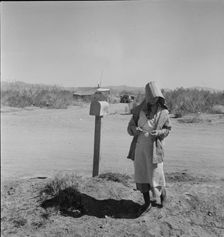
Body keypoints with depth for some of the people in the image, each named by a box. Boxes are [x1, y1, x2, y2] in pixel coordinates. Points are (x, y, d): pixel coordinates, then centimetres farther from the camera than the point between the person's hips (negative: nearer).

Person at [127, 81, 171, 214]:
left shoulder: (163, 112, -2)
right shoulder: (140, 110, 0)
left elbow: (167, 129, 7)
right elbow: (130, 126, 4)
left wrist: (159, 132, -15)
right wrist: (135, 129, -20)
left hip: (154, 147, -2)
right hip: (140, 146, 2)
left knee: (156, 174, 0)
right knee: (141, 174, 7)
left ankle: (162, 192, 34)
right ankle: (147, 202, 23)